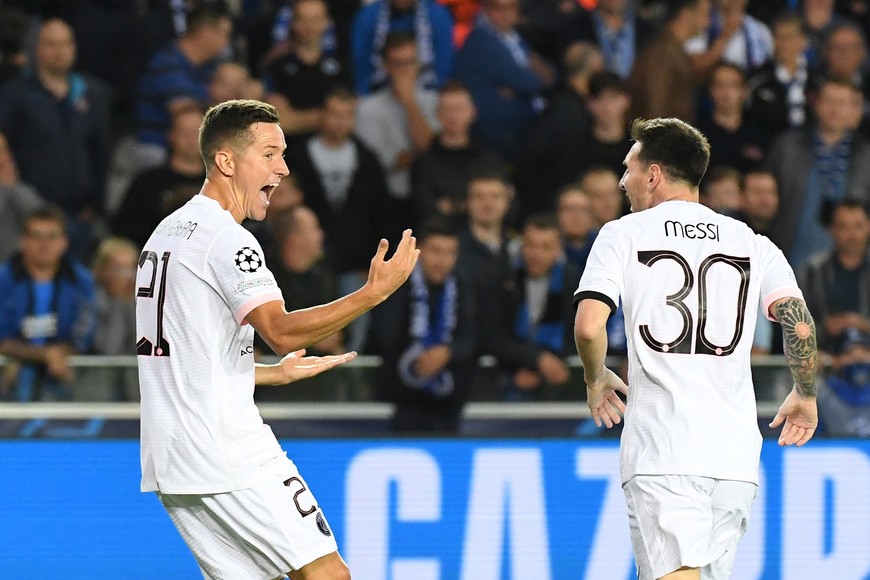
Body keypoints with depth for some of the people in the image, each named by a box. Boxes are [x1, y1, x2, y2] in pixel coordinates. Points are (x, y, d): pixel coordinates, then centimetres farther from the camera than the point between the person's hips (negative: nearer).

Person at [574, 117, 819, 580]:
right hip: (735, 452, 4)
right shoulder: (752, 243, 12)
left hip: (660, 448, -4)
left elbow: (588, 327, -7)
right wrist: (805, 396, 19)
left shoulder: (623, 234, 4)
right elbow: (801, 326, 1)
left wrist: (596, 380, 14)